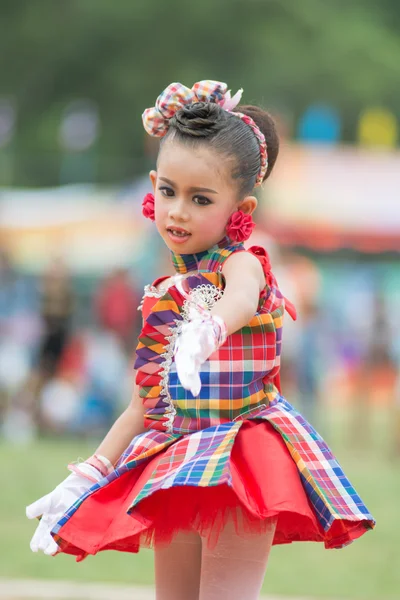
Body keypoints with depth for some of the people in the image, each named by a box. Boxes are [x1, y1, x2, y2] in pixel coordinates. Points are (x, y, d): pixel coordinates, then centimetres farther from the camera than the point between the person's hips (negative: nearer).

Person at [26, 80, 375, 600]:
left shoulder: (242, 264, -6)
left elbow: (241, 300, -33)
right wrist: (82, 482, 16)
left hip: (240, 457, -7)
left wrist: (204, 333, -56)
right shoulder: (164, 295, 13)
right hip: (176, 458, 7)